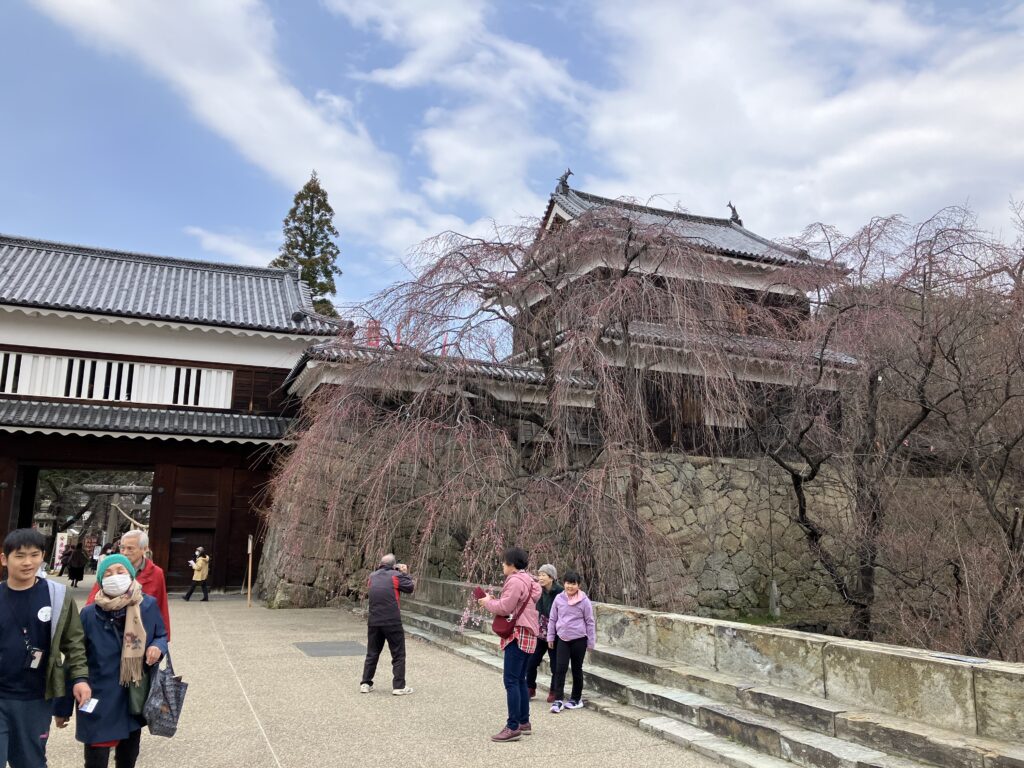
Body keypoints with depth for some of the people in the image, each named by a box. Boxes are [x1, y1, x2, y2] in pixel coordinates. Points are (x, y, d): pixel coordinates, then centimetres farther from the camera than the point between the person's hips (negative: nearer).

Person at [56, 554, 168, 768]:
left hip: (135, 701, 3)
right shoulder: (89, 614, -12)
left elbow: (161, 636, 10)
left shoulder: (148, 606, -6)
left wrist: (158, 648, -15)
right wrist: (63, 707, -1)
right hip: (99, 705, -3)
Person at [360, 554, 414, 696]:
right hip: (392, 622, -5)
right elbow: (411, 587, 1)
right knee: (398, 655, 4)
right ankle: (399, 686, 4)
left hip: (373, 621, 5)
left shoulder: (372, 576, 9)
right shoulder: (396, 576, -5)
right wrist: (405, 573, 14)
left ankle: (365, 684, 18)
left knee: (372, 653, 16)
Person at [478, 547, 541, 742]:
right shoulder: (527, 580, 18)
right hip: (527, 635, 11)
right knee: (520, 680, 16)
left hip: (518, 636, -11)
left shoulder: (515, 581, -14)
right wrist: (493, 601, 9)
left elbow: (505, 608, -19)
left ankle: (513, 727, -10)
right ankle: (524, 723, 21)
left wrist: (488, 602, -3)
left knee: (511, 681, -10)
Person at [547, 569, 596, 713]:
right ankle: (558, 699, 2)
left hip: (579, 639, -2)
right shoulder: (559, 599, -2)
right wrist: (550, 637, 8)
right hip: (562, 639, 2)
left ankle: (576, 699, 24)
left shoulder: (584, 601, -9)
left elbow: (590, 622, -2)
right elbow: (552, 619, 8)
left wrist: (591, 642, -1)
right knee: (560, 668, -5)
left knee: (577, 669, 10)